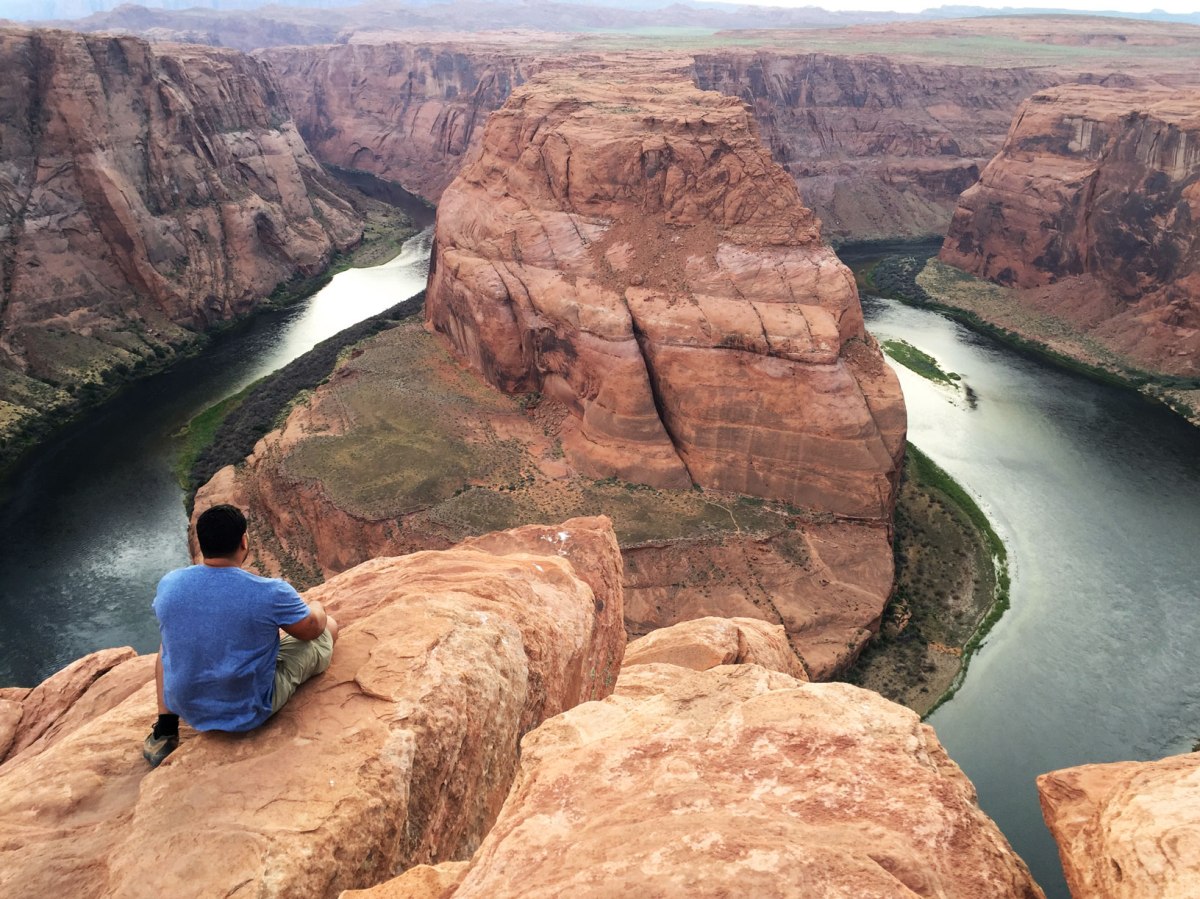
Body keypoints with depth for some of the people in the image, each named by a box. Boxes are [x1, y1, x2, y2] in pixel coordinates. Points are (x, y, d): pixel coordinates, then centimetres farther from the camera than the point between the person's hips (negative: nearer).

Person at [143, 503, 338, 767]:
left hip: (188, 709, 3)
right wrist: (316, 606, 18)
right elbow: (313, 628, -6)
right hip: (250, 713, -3)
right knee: (330, 626, 9)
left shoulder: (168, 584, -12)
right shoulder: (271, 593, -25)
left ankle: (164, 732, 26)